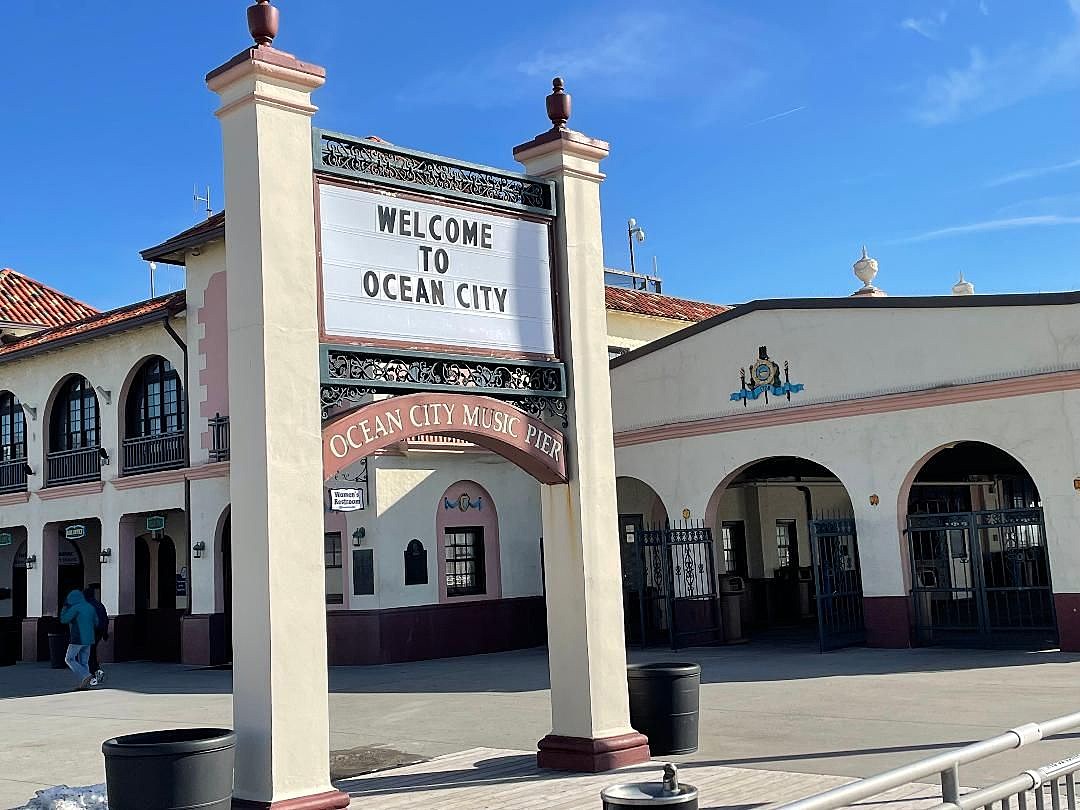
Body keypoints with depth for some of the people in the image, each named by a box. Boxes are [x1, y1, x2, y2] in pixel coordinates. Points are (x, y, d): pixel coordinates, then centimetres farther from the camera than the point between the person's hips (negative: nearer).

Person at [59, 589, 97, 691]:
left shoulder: (75, 608, -13)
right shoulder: (90, 607, 9)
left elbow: (63, 619, -6)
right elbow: (96, 622, 16)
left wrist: (65, 607, 3)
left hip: (77, 639, -7)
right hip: (88, 639, 7)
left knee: (69, 659, 2)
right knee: (84, 661, 10)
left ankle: (86, 676, -13)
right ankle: (84, 684, 6)